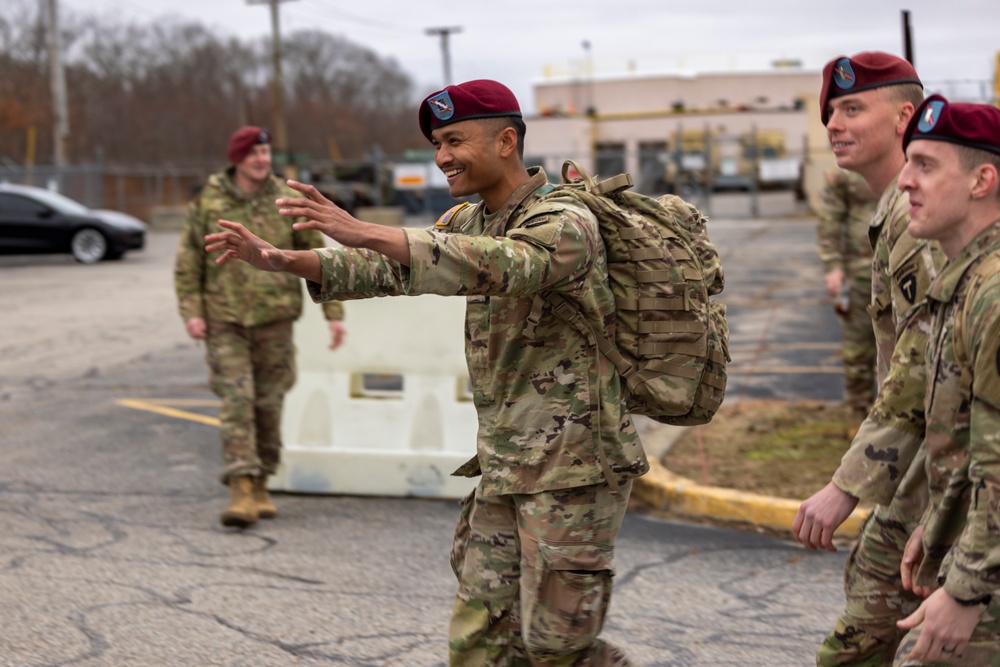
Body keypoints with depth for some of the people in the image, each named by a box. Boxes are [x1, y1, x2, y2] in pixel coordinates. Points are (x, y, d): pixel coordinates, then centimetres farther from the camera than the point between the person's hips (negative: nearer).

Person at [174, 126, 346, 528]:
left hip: (274, 318, 1)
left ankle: (260, 486, 21)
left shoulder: (286, 202, 1)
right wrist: (191, 312, -7)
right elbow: (188, 261, 3)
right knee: (236, 401, -10)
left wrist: (334, 313, -1)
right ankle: (241, 490, -13)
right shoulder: (208, 202, -1)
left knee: (268, 403, 7)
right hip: (225, 320, -1)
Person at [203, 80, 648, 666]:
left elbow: (497, 266, -34)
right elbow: (390, 269, 7)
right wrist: (281, 260, -8)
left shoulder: (565, 222, -15)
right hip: (507, 468, 8)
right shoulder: (470, 222, 13)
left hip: (573, 467, -8)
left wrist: (363, 232, -44)